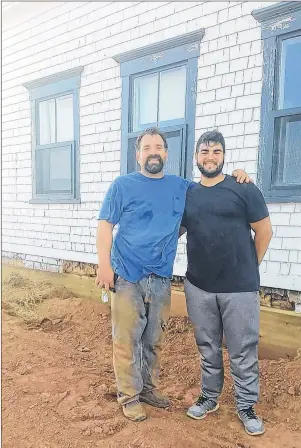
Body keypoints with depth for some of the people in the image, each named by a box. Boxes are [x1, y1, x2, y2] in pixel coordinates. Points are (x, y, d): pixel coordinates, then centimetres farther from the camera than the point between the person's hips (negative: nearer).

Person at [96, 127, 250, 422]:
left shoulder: (181, 187, 11)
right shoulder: (123, 185, 0)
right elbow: (105, 225, -2)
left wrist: (234, 176, 5)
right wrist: (104, 264, -11)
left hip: (161, 278, 4)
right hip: (127, 276, -3)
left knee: (153, 339, 15)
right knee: (127, 339, 2)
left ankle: (148, 387, 34)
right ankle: (129, 396, 20)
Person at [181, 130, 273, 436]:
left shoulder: (244, 190, -4)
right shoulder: (187, 194, 6)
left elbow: (264, 231, 0)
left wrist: (248, 267, 4)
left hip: (239, 288, -3)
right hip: (199, 287, 3)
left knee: (242, 352, 9)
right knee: (208, 348, 18)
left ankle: (246, 406, 28)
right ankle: (210, 396, 36)